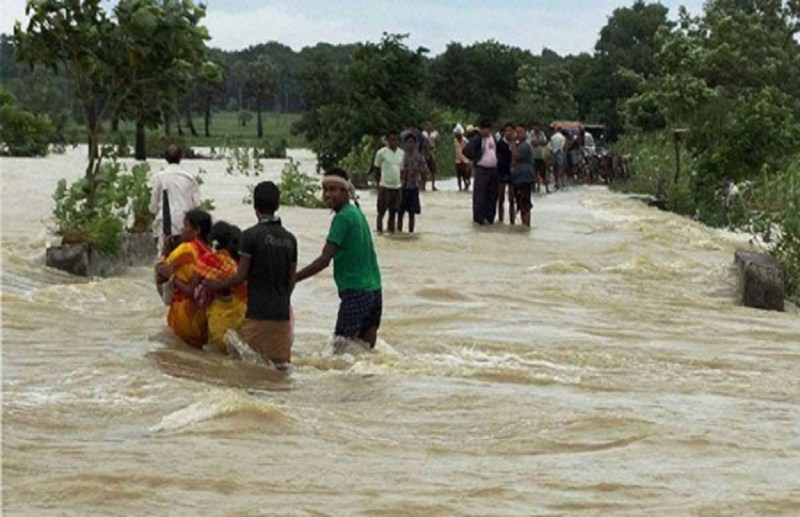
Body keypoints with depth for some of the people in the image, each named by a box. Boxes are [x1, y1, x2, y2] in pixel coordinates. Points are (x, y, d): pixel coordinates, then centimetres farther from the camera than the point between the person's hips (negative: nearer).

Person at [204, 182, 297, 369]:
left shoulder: (251, 235, -9)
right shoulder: (289, 238, 8)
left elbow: (241, 276, -7)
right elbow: (291, 280, 12)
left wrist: (216, 286, 8)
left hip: (257, 313, -5)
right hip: (282, 313, 5)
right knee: (281, 364, 9)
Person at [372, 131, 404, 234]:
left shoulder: (401, 153, 9)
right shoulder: (382, 152, -4)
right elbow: (377, 170, 0)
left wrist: (403, 184, 11)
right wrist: (378, 186, -5)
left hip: (397, 187, 4)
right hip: (385, 186, -4)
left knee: (393, 213, 9)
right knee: (381, 212, 0)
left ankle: (392, 232, 15)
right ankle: (380, 232, 5)